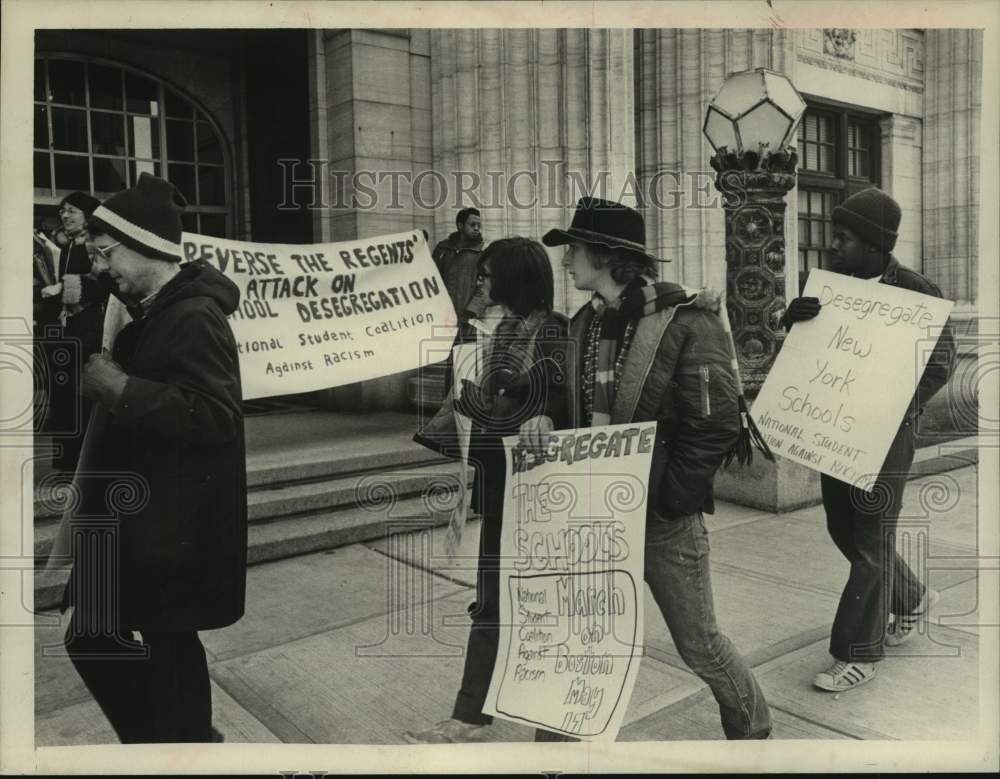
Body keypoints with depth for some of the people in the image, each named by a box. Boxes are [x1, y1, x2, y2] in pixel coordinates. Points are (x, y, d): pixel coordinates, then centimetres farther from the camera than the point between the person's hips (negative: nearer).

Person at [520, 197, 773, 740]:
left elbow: (715, 428, -16)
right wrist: (540, 417, -9)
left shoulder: (686, 323, -14)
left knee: (700, 646, 11)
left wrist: (664, 501, -17)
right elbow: (573, 403, 14)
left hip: (665, 518, -5)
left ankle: (752, 730, 39)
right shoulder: (584, 325, 6)